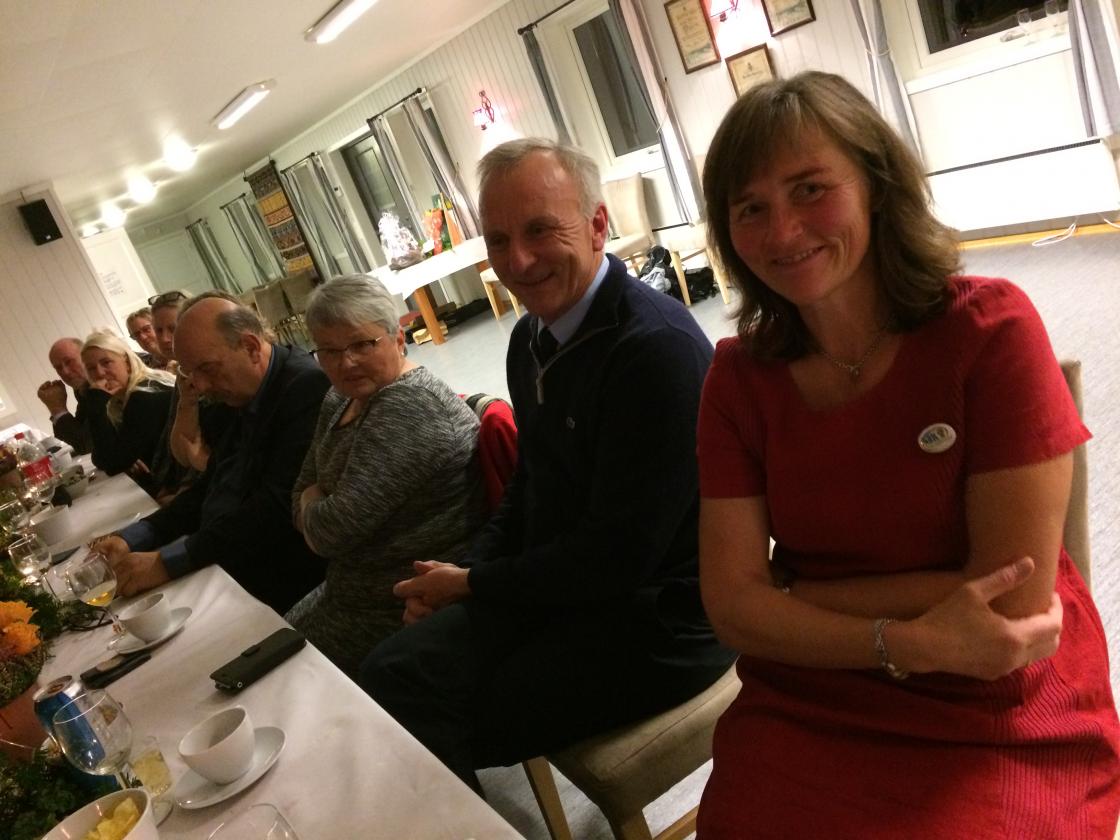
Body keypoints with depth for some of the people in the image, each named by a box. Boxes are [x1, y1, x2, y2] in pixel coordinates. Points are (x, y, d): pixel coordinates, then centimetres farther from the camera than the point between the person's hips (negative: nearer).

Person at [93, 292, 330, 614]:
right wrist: (130, 539, 5)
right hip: (221, 570, 8)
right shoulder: (243, 395, 11)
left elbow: (278, 506, -25)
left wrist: (167, 561, -22)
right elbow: (210, 489, 18)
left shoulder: (307, 386, -19)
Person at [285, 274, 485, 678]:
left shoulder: (408, 406, -26)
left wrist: (312, 508, -5)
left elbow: (337, 528, -26)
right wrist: (318, 509, -10)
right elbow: (305, 491, 12)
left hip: (403, 610, -9)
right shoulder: (341, 400, 6)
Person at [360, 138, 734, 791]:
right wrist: (466, 571, 1)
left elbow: (617, 555, -23)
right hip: (555, 584, 8)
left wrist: (472, 584, -10)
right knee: (393, 674, -8)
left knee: (435, 730, -10)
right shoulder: (532, 337, 5)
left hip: (654, 618, -7)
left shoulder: (659, 347, -23)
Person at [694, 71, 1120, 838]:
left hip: (1007, 726, -1)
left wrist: (793, 599, -9)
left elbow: (1016, 599, -14)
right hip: (809, 713, 2)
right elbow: (732, 605, -8)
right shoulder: (738, 378, -3)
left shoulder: (990, 329, -12)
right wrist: (907, 644, -20)